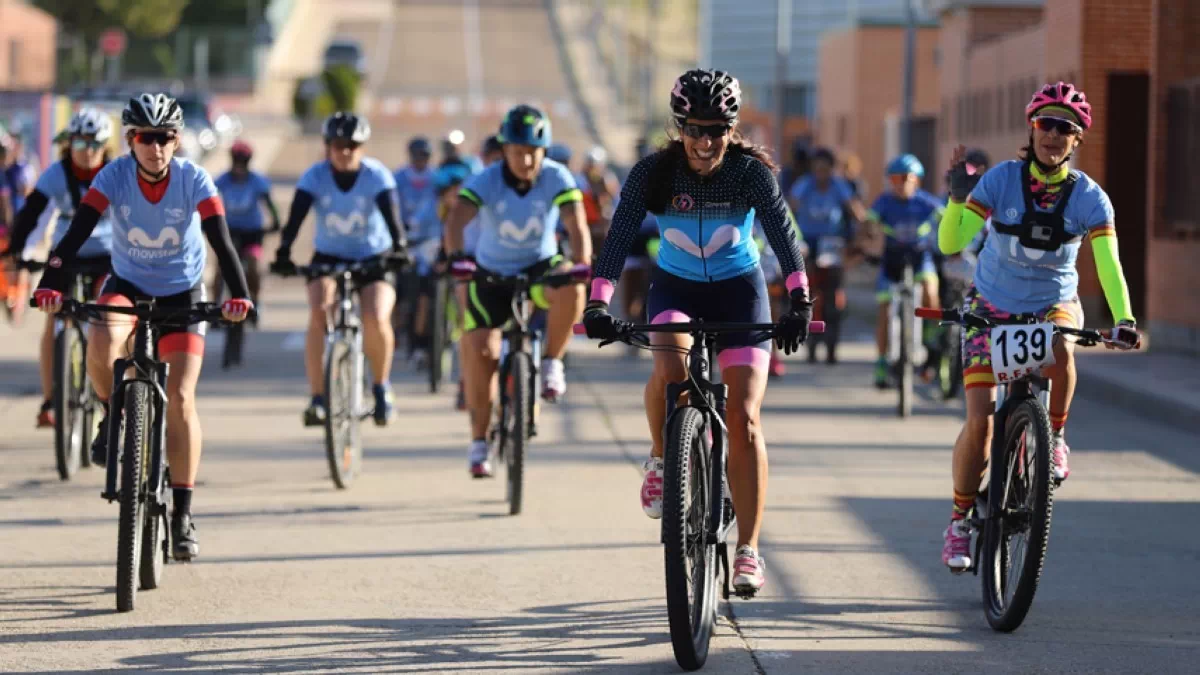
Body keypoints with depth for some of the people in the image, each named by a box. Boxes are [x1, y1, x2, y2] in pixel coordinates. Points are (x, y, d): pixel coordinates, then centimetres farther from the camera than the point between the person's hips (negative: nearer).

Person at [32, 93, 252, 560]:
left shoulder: (193, 180, -20)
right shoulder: (115, 176, -19)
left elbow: (221, 240, -28)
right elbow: (78, 231, -28)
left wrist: (238, 294, -43)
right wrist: (51, 284, -42)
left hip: (181, 293, -1)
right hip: (127, 283, 1)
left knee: (180, 397, -12)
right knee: (101, 345, -34)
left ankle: (182, 514, -5)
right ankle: (113, 417, -2)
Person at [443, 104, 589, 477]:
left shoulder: (556, 178, -17)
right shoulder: (486, 181, -19)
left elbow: (575, 223, -28)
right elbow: (456, 219, -33)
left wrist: (581, 261, -47)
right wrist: (456, 257, -52)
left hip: (540, 267, 0)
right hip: (492, 274, 0)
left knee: (571, 291, -35)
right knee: (480, 351, -12)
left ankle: (551, 363, -11)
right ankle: (479, 440, 4)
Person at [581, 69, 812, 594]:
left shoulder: (751, 172, -19)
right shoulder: (654, 173, -17)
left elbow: (782, 233, -28)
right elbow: (619, 235, -25)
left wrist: (800, 302, -43)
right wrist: (598, 304, -39)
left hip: (738, 289, 0)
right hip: (676, 287, 0)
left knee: (743, 419, -11)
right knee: (670, 370, -32)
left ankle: (748, 550, -6)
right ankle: (661, 458, -2)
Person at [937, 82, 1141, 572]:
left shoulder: (1089, 197, -14)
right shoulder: (1002, 179, -15)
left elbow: (1108, 262, -24)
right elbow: (950, 243, -19)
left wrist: (1124, 320, -39)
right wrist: (957, 197, -36)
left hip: (1054, 305, 0)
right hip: (991, 307, 0)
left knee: (1060, 351, -37)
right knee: (980, 421, -11)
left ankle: (1055, 437, -10)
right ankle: (960, 518, 10)